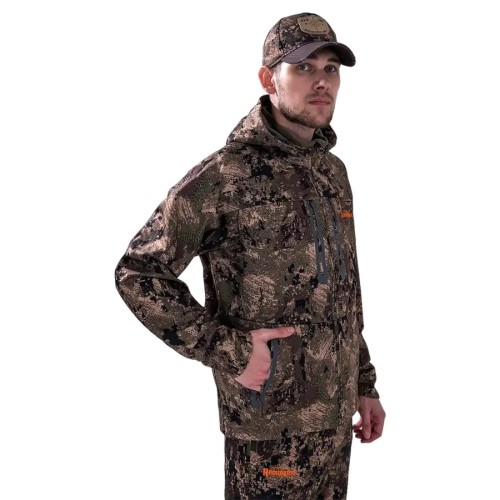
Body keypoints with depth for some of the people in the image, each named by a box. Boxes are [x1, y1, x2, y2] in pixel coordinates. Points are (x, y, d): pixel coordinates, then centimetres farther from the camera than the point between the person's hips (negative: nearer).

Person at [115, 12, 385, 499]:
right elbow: (137, 273, -14)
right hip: (271, 418, -7)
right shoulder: (224, 175, -15)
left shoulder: (331, 171, 7)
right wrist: (226, 350, -19)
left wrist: (364, 384, 15)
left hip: (334, 411, 7)